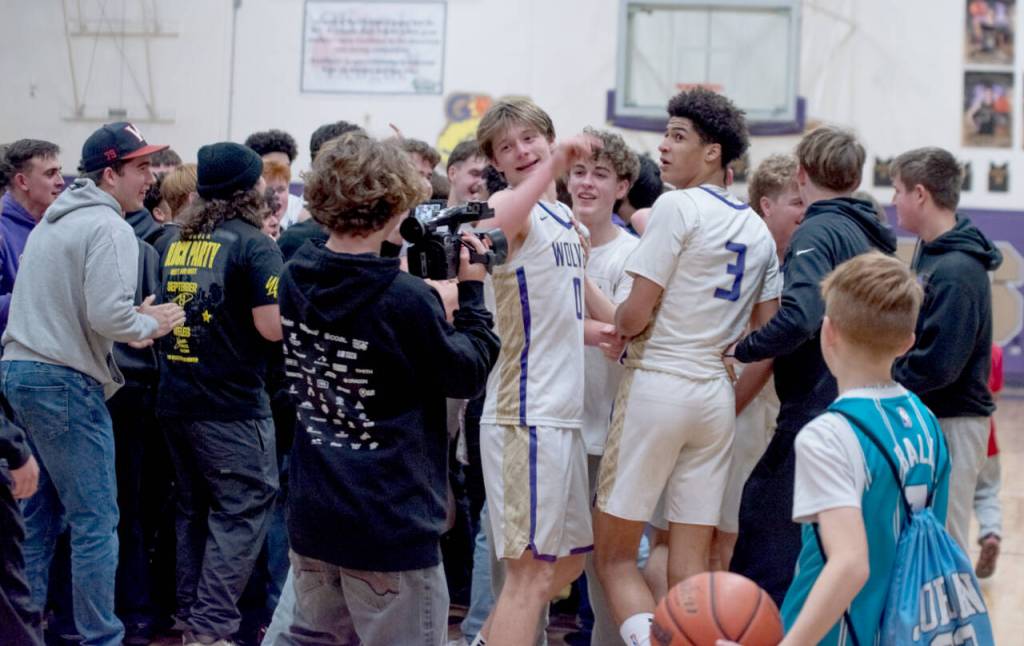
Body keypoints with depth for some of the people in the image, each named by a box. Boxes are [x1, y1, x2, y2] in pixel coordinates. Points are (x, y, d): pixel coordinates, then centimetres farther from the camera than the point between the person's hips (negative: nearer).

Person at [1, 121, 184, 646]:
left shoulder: (52, 222, 18)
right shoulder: (109, 229, -12)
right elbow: (108, 314, -22)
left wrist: (134, 320, 16)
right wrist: (150, 325, -2)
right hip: (64, 383, -9)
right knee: (96, 519, -4)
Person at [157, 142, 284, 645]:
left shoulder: (177, 242, 10)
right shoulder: (254, 245, -11)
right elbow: (273, 327, -16)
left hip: (174, 396, 7)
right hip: (231, 402, -7)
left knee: (194, 508, 17)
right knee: (243, 510, -2)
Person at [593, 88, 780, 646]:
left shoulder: (678, 207, -9)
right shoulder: (758, 230, 13)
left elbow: (635, 316, -12)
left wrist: (615, 323, 8)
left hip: (657, 385, -7)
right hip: (715, 395, 7)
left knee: (615, 555, 1)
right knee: (690, 567, 8)